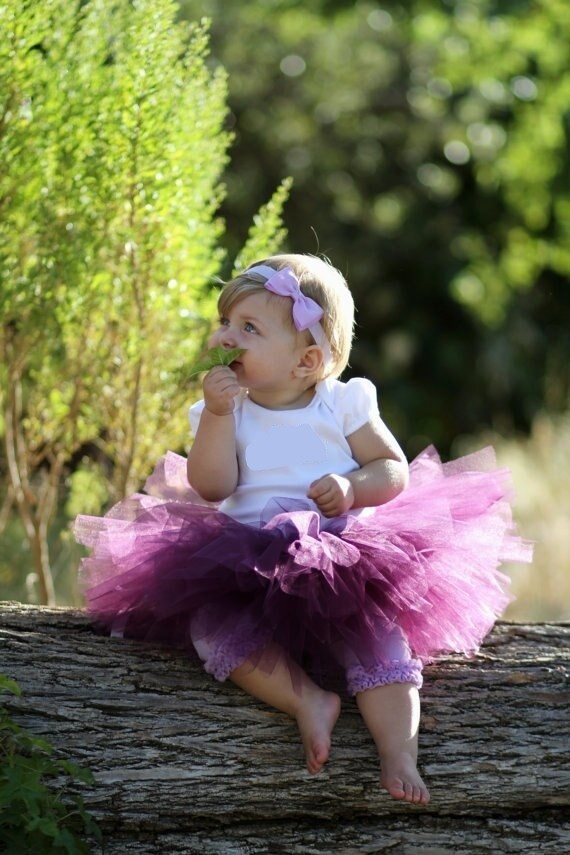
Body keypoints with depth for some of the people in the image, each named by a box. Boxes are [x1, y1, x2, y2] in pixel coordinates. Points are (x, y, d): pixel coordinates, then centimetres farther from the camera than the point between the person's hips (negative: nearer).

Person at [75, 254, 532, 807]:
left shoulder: (343, 404, 5)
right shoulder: (223, 410, 8)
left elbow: (394, 469, 5)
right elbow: (211, 487, -6)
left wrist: (353, 487, -15)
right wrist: (218, 414, -14)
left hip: (343, 551, -2)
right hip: (248, 563, 2)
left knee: (375, 622, -27)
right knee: (209, 622, -25)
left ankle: (399, 751, -35)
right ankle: (308, 699, -32)